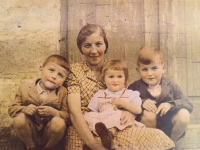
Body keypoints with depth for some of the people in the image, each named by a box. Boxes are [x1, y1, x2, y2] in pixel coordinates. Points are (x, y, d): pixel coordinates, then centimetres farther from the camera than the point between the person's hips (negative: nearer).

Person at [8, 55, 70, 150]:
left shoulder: (62, 92, -6)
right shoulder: (25, 88, -4)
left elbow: (68, 116, -9)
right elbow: (12, 109, -1)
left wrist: (54, 112, -29)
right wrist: (24, 109, -23)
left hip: (49, 134, -1)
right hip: (29, 132, 1)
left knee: (59, 122, -30)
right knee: (19, 118, -27)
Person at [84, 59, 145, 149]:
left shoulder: (131, 94, 13)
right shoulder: (99, 95, 19)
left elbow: (138, 110, 1)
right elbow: (92, 112, 14)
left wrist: (123, 103, -5)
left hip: (122, 121, -2)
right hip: (102, 121, 3)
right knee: (88, 116, -25)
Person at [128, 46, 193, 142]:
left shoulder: (170, 86, 0)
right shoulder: (134, 87, -5)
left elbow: (188, 105, -4)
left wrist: (171, 104, -23)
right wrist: (141, 103, -28)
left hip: (169, 127, 2)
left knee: (184, 114, -23)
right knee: (148, 114, -32)